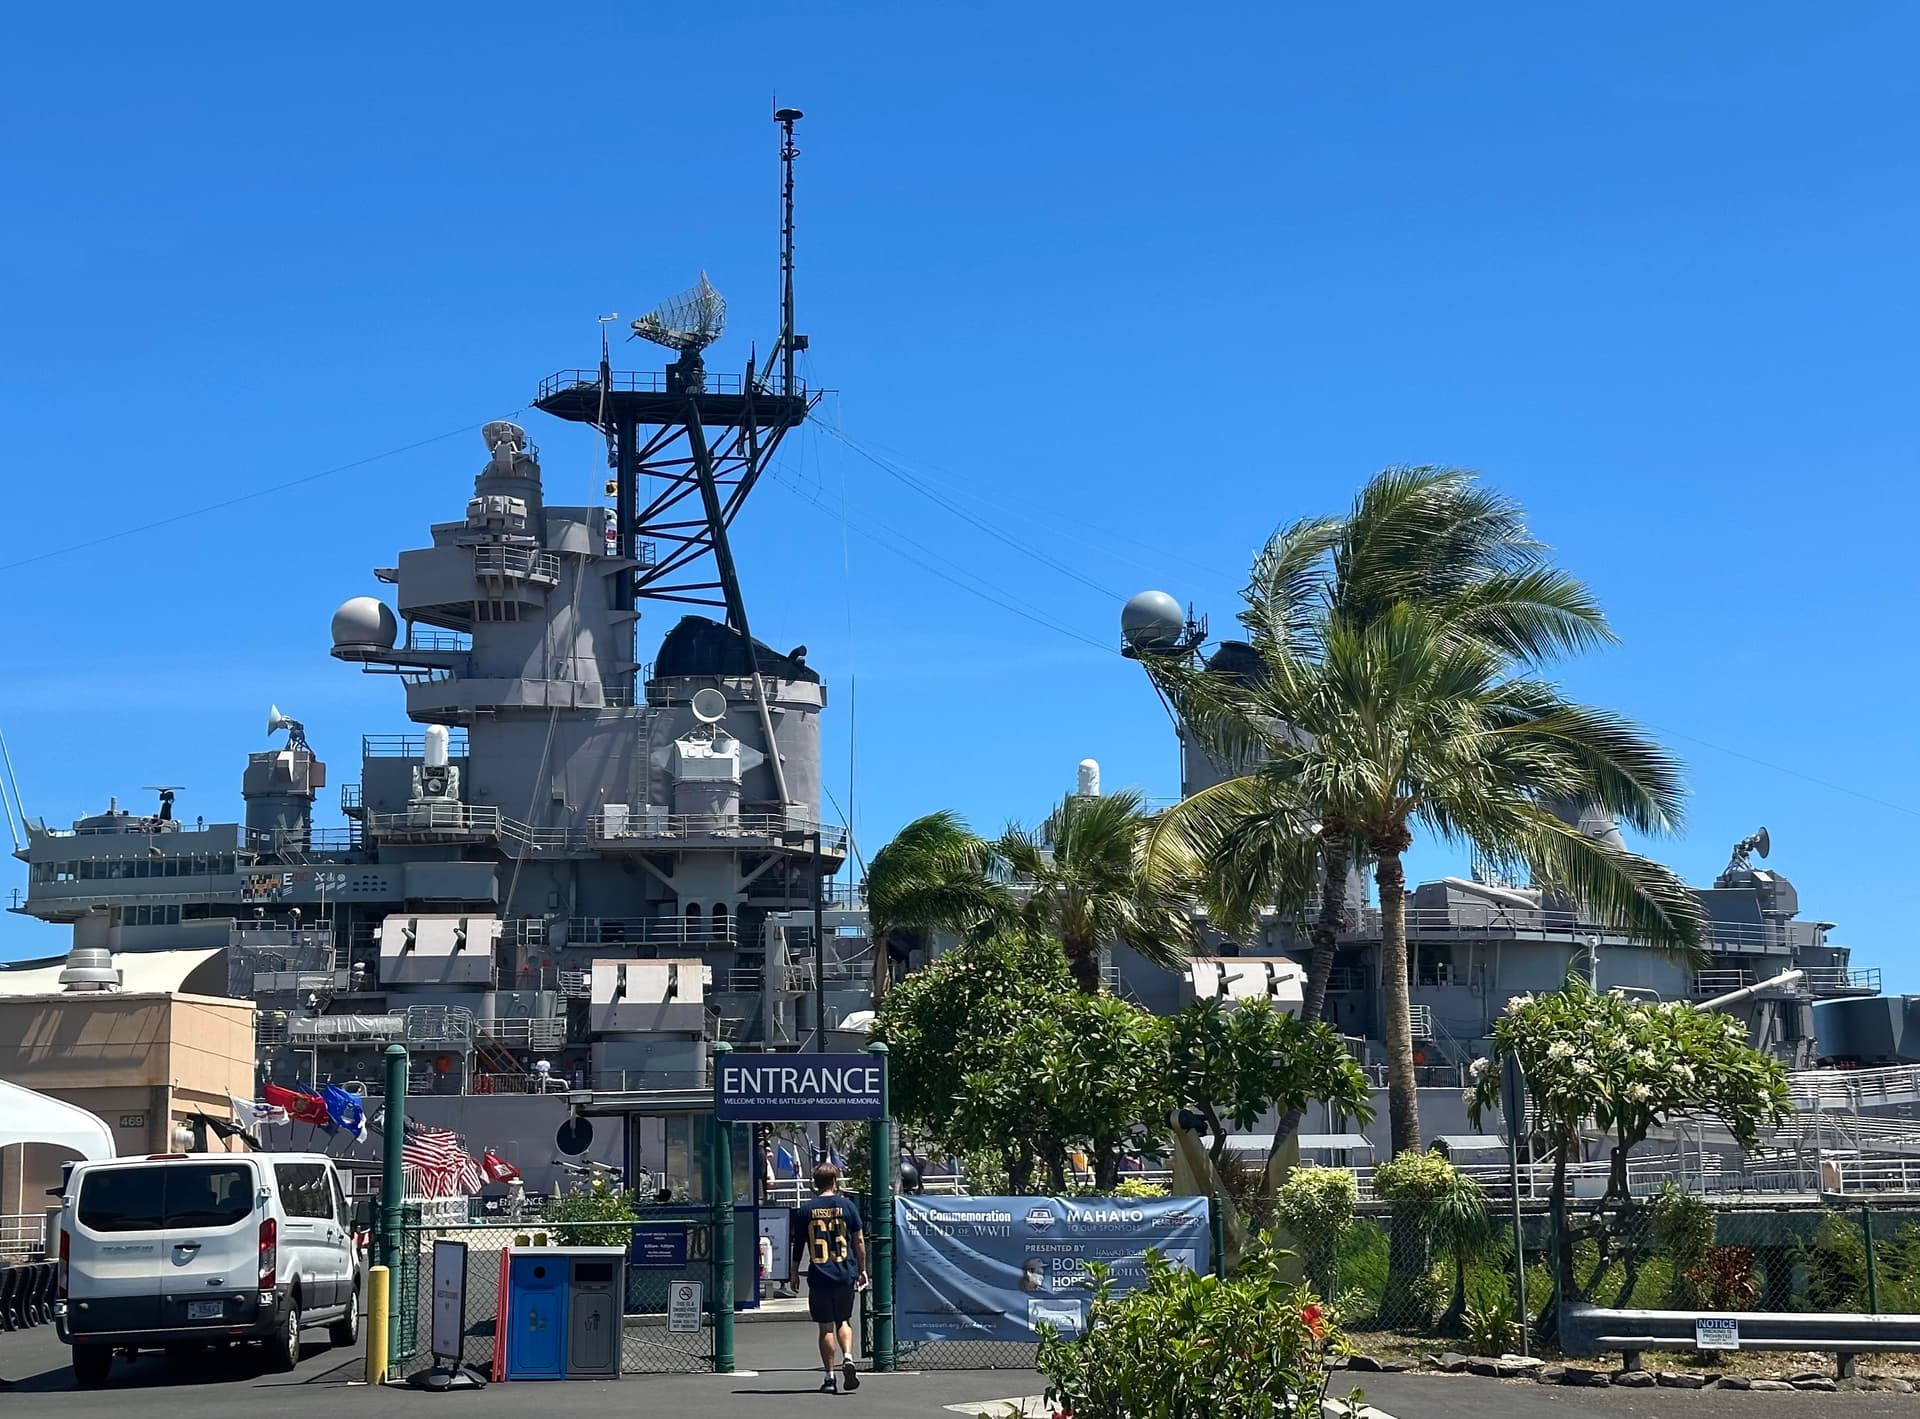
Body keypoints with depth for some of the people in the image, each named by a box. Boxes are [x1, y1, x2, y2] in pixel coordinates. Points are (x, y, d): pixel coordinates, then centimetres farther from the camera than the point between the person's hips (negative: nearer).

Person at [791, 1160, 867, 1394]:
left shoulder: (805, 1210, 1)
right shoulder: (847, 1205, 0)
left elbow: (797, 1245, 3)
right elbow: (859, 1240, 2)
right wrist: (862, 1269, 13)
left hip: (818, 1276, 0)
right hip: (845, 1274, 0)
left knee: (826, 1327, 5)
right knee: (843, 1321, 15)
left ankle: (830, 1376, 4)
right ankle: (847, 1357, -9)